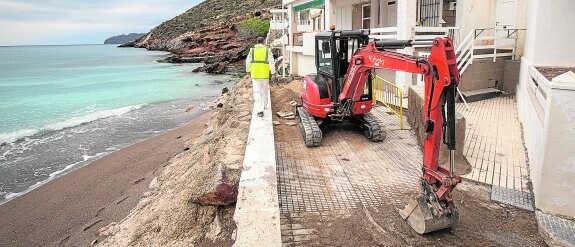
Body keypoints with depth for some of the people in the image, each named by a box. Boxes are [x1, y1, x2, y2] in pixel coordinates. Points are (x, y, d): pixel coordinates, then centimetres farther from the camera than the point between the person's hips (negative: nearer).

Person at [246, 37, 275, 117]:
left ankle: (260, 110, -11)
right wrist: (273, 72, 4)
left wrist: (248, 70, 24)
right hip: (265, 74, 1)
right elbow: (271, 63, -7)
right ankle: (264, 105, 36)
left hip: (255, 75, 0)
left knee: (257, 92, -1)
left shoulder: (252, 51, -1)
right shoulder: (268, 51, -4)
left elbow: (248, 62, 6)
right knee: (264, 90, 20)